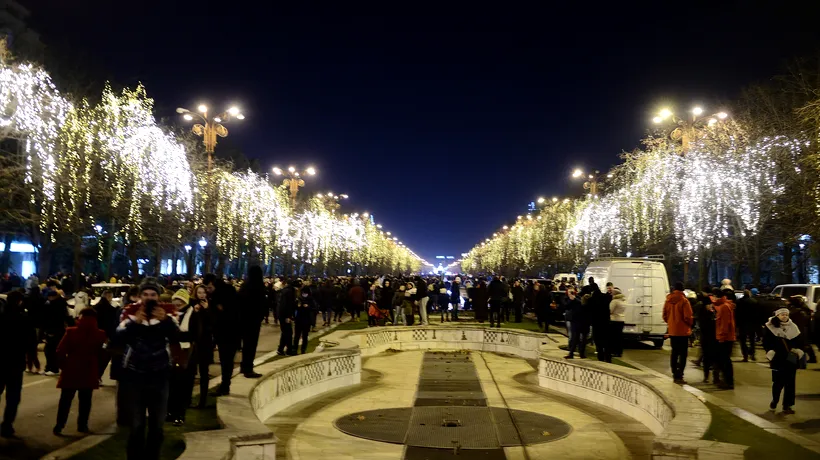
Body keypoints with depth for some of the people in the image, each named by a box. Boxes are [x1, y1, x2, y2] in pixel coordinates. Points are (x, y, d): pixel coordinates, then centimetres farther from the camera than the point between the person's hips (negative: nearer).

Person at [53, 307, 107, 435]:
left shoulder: (71, 332, -7)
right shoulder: (100, 335, -4)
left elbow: (60, 352, -10)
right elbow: (102, 354, -2)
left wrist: (64, 365, 5)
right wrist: (98, 371, 8)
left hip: (71, 371, 0)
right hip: (90, 373, 0)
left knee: (66, 399, 10)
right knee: (85, 400, 10)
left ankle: (59, 426, 9)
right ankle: (82, 425, 14)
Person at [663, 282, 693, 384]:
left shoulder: (668, 300, 3)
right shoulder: (684, 300, -14)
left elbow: (665, 315, 8)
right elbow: (687, 317, -15)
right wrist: (689, 325, 3)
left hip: (672, 331, 5)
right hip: (682, 331, -5)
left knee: (674, 353, 15)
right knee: (683, 354, 0)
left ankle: (675, 374, 19)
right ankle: (679, 376, -5)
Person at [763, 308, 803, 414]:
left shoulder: (793, 327, 7)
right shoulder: (770, 327, -2)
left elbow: (800, 341, 11)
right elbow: (766, 342, -4)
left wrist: (798, 352, -2)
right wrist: (770, 354, -12)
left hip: (791, 360, 3)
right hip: (777, 360, -3)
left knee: (790, 383, 3)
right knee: (778, 382, 1)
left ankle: (787, 406, 12)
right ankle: (774, 400, 27)